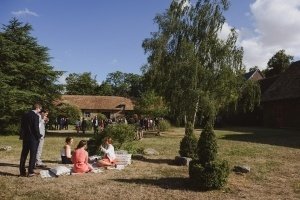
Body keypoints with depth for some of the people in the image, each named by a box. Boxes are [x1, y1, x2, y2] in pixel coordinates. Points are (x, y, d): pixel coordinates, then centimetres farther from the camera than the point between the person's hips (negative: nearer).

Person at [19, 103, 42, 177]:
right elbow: (36, 128, -17)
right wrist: (38, 136, -5)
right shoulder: (35, 116, -14)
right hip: (33, 138, -7)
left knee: (23, 155, 12)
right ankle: (30, 172, 5)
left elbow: (22, 127, 12)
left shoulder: (25, 115, 8)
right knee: (33, 155, 2)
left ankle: (22, 171, 18)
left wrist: (22, 136, 17)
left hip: (25, 138, 7)